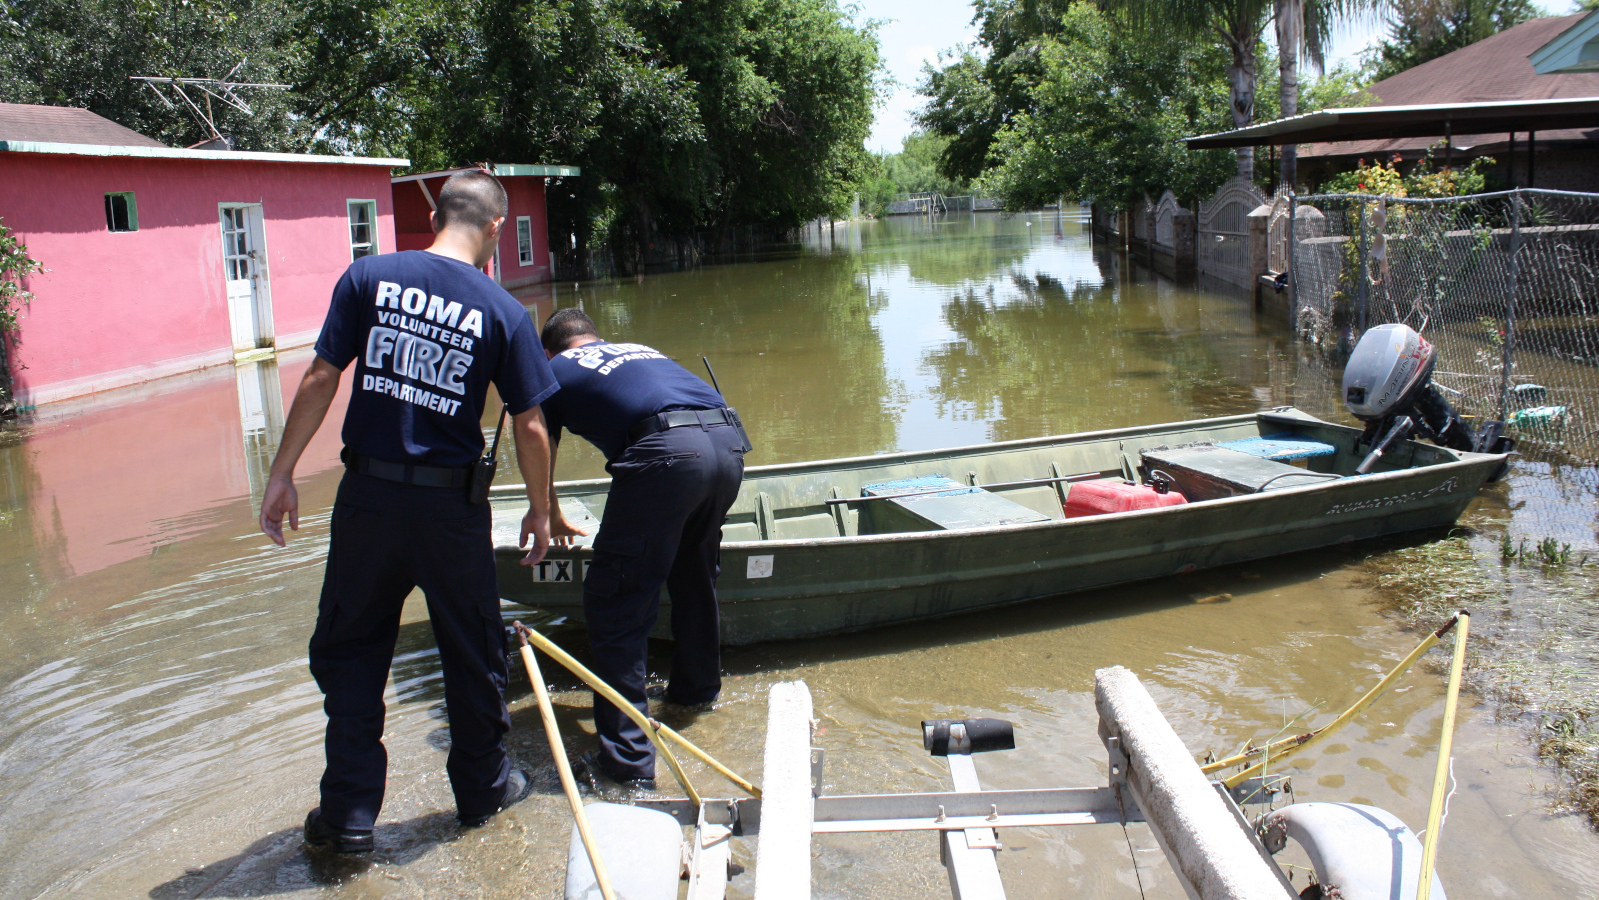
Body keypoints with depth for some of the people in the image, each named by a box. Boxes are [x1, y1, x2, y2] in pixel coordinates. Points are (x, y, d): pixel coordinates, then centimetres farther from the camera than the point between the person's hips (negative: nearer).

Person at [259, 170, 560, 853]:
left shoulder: (369, 277, -3)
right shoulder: (503, 311, -5)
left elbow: (320, 379, -5)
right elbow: (529, 426, -4)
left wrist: (282, 475, 3)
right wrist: (540, 510, 9)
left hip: (368, 494, 1)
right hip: (451, 506, -1)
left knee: (348, 650, 15)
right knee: (472, 651, 15)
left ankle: (349, 811, 19)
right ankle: (482, 788, 31)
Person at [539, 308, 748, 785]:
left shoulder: (555, 370, 24)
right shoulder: (641, 349, 38)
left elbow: (542, 460, 35)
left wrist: (554, 520, 56)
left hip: (667, 454, -6)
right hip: (729, 442, 6)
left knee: (615, 602, 2)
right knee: (695, 572, 29)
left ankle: (627, 753, 0)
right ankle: (697, 686, 47)